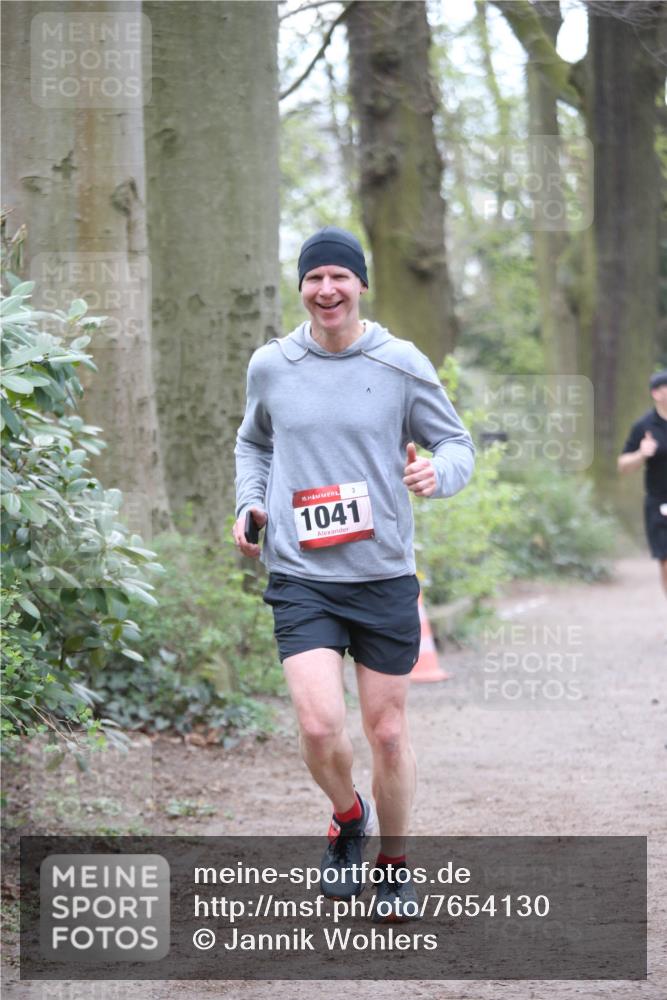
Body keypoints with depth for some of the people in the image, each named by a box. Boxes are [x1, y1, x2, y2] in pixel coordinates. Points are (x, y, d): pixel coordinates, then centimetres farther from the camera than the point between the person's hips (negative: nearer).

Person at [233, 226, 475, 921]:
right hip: (301, 578, 0)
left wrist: (438, 472, -17)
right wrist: (249, 503, 6)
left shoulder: (401, 365, -2)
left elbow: (456, 443, 5)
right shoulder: (270, 366, 4)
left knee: (387, 732, 7)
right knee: (320, 727, -15)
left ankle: (393, 864, 29)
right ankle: (348, 817, 18)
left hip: (384, 577, 0)